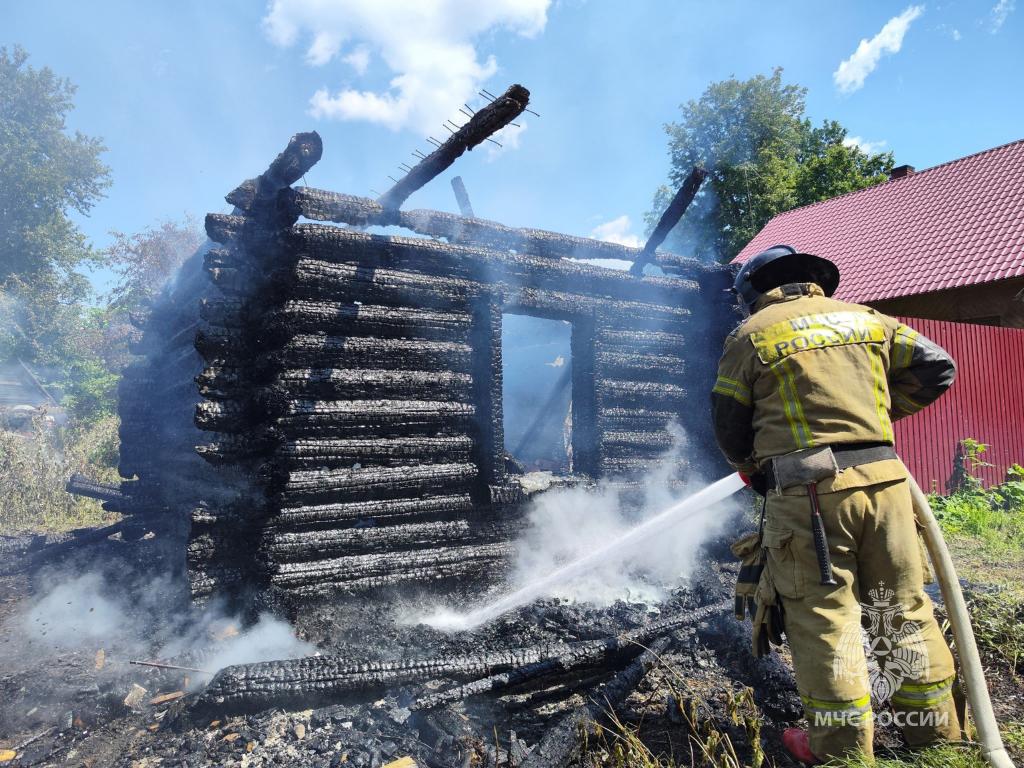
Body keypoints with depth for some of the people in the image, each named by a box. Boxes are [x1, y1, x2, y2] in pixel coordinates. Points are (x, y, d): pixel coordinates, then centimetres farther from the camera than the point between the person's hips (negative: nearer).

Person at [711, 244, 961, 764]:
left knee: (822, 618, 5)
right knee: (903, 608, 17)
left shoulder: (750, 336, 2)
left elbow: (729, 427, 4)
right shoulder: (866, 318, 14)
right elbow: (937, 369, 15)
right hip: (885, 479, 5)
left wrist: (751, 468, 23)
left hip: (808, 492, -5)